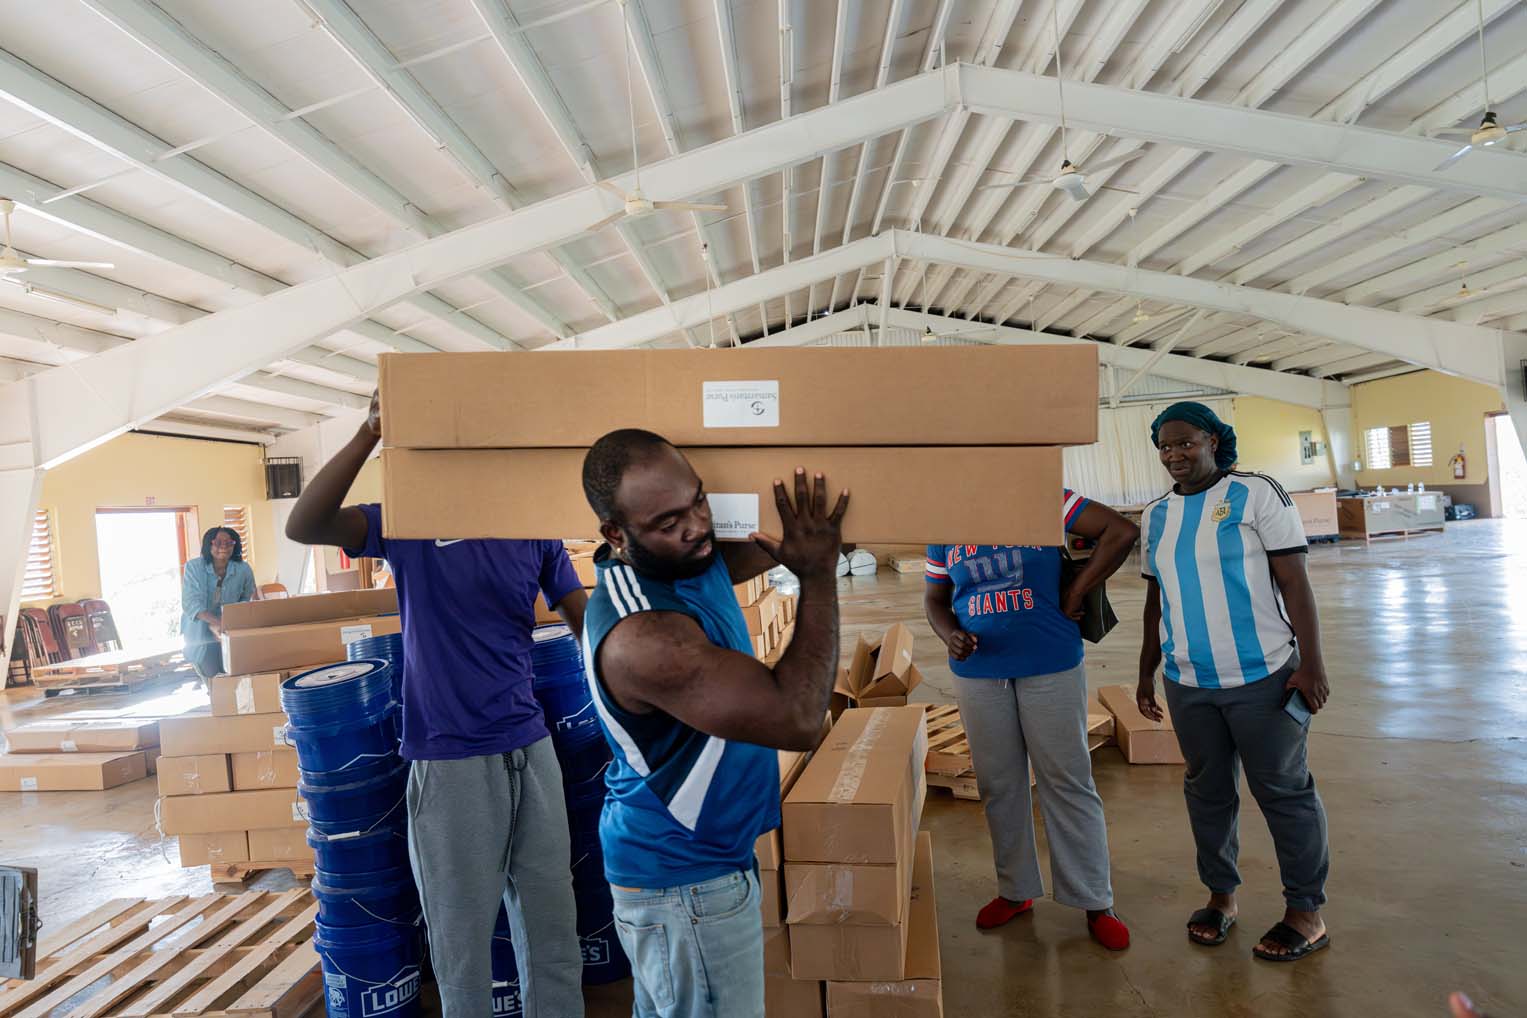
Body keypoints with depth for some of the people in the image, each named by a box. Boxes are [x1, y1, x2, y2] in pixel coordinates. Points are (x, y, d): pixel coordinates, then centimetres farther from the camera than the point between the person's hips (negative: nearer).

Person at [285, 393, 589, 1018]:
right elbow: (303, 527, -17)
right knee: (463, 933, 11)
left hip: (531, 749, 3)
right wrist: (370, 435, -27)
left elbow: (589, 624, 5)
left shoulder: (536, 529, 3)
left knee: (552, 924, 14)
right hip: (450, 761, -3)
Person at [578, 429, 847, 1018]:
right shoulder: (643, 636, -34)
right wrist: (818, 573, -26)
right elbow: (798, 719, -33)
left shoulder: (691, 557, -7)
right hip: (686, 886, -8)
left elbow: (765, 546, 14)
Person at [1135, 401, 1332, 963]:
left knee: (1284, 791, 6)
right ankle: (1221, 895, 29)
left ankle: (1307, 912, 20)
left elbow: (1294, 580, -9)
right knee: (1207, 791, 13)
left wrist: (1311, 662, -14)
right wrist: (1147, 671, 15)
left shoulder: (1255, 493, -6)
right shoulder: (1156, 514, 8)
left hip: (1262, 677, -4)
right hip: (1189, 684, 5)